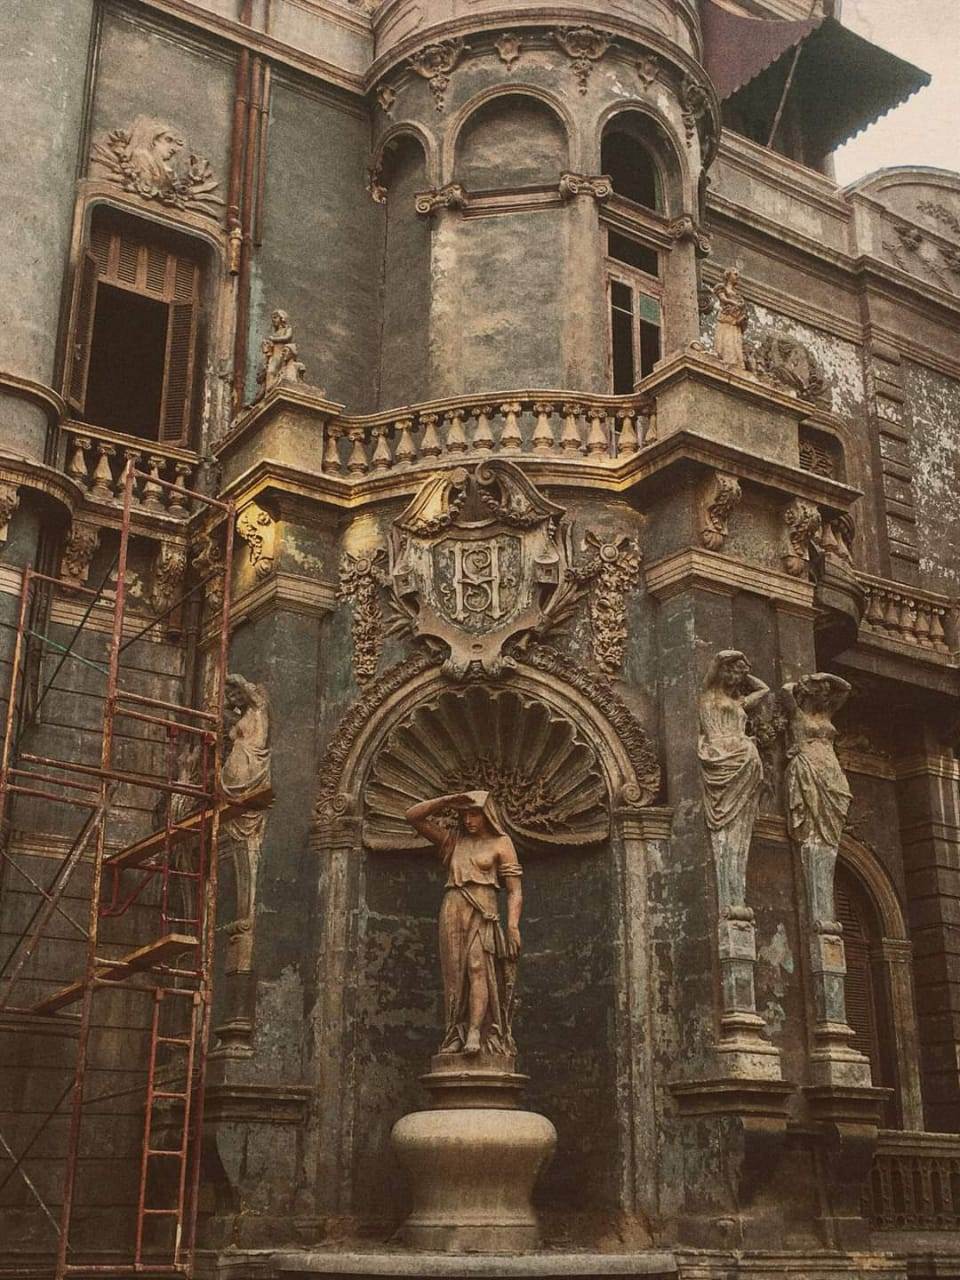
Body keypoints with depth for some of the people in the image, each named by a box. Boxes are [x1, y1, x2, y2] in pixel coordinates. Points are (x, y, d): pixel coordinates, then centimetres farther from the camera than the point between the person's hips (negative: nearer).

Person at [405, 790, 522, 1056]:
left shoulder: (501, 844, 4)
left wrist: (513, 926, -14)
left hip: (482, 914, -4)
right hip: (452, 913, 4)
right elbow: (412, 816, 12)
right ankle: (455, 1036, -3)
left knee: (478, 968, -19)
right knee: (454, 975, -1)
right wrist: (446, 801, 3)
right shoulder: (453, 840, 16)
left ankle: (475, 1034, -28)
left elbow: (515, 890, -1)